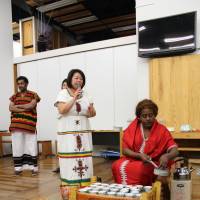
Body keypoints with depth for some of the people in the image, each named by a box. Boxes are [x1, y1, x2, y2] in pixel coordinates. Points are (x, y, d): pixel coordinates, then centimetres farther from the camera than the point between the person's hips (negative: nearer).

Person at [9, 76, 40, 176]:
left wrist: (18, 106, -1)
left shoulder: (33, 95, 5)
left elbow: (31, 105, -11)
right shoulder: (14, 96, 16)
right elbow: (11, 108, 2)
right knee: (17, 146, 3)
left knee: (31, 146, -2)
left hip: (29, 124, -3)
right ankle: (18, 167, 10)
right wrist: (24, 109, -10)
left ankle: (33, 167, 3)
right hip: (16, 124, 3)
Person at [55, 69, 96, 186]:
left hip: (83, 132, 5)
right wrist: (74, 98, -18)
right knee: (70, 160, -5)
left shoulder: (85, 94, 12)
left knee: (85, 160, 3)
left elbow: (93, 113, 12)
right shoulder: (63, 93, 0)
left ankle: (84, 187, 12)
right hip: (68, 132, -4)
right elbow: (62, 110, -16)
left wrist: (91, 110, -11)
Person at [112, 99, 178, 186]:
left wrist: (167, 156, -32)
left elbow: (175, 151, -9)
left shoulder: (162, 130, -3)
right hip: (133, 159, 2)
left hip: (152, 164, -2)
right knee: (117, 166, -27)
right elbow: (125, 150, -2)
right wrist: (140, 155, -19)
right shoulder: (132, 128, 1)